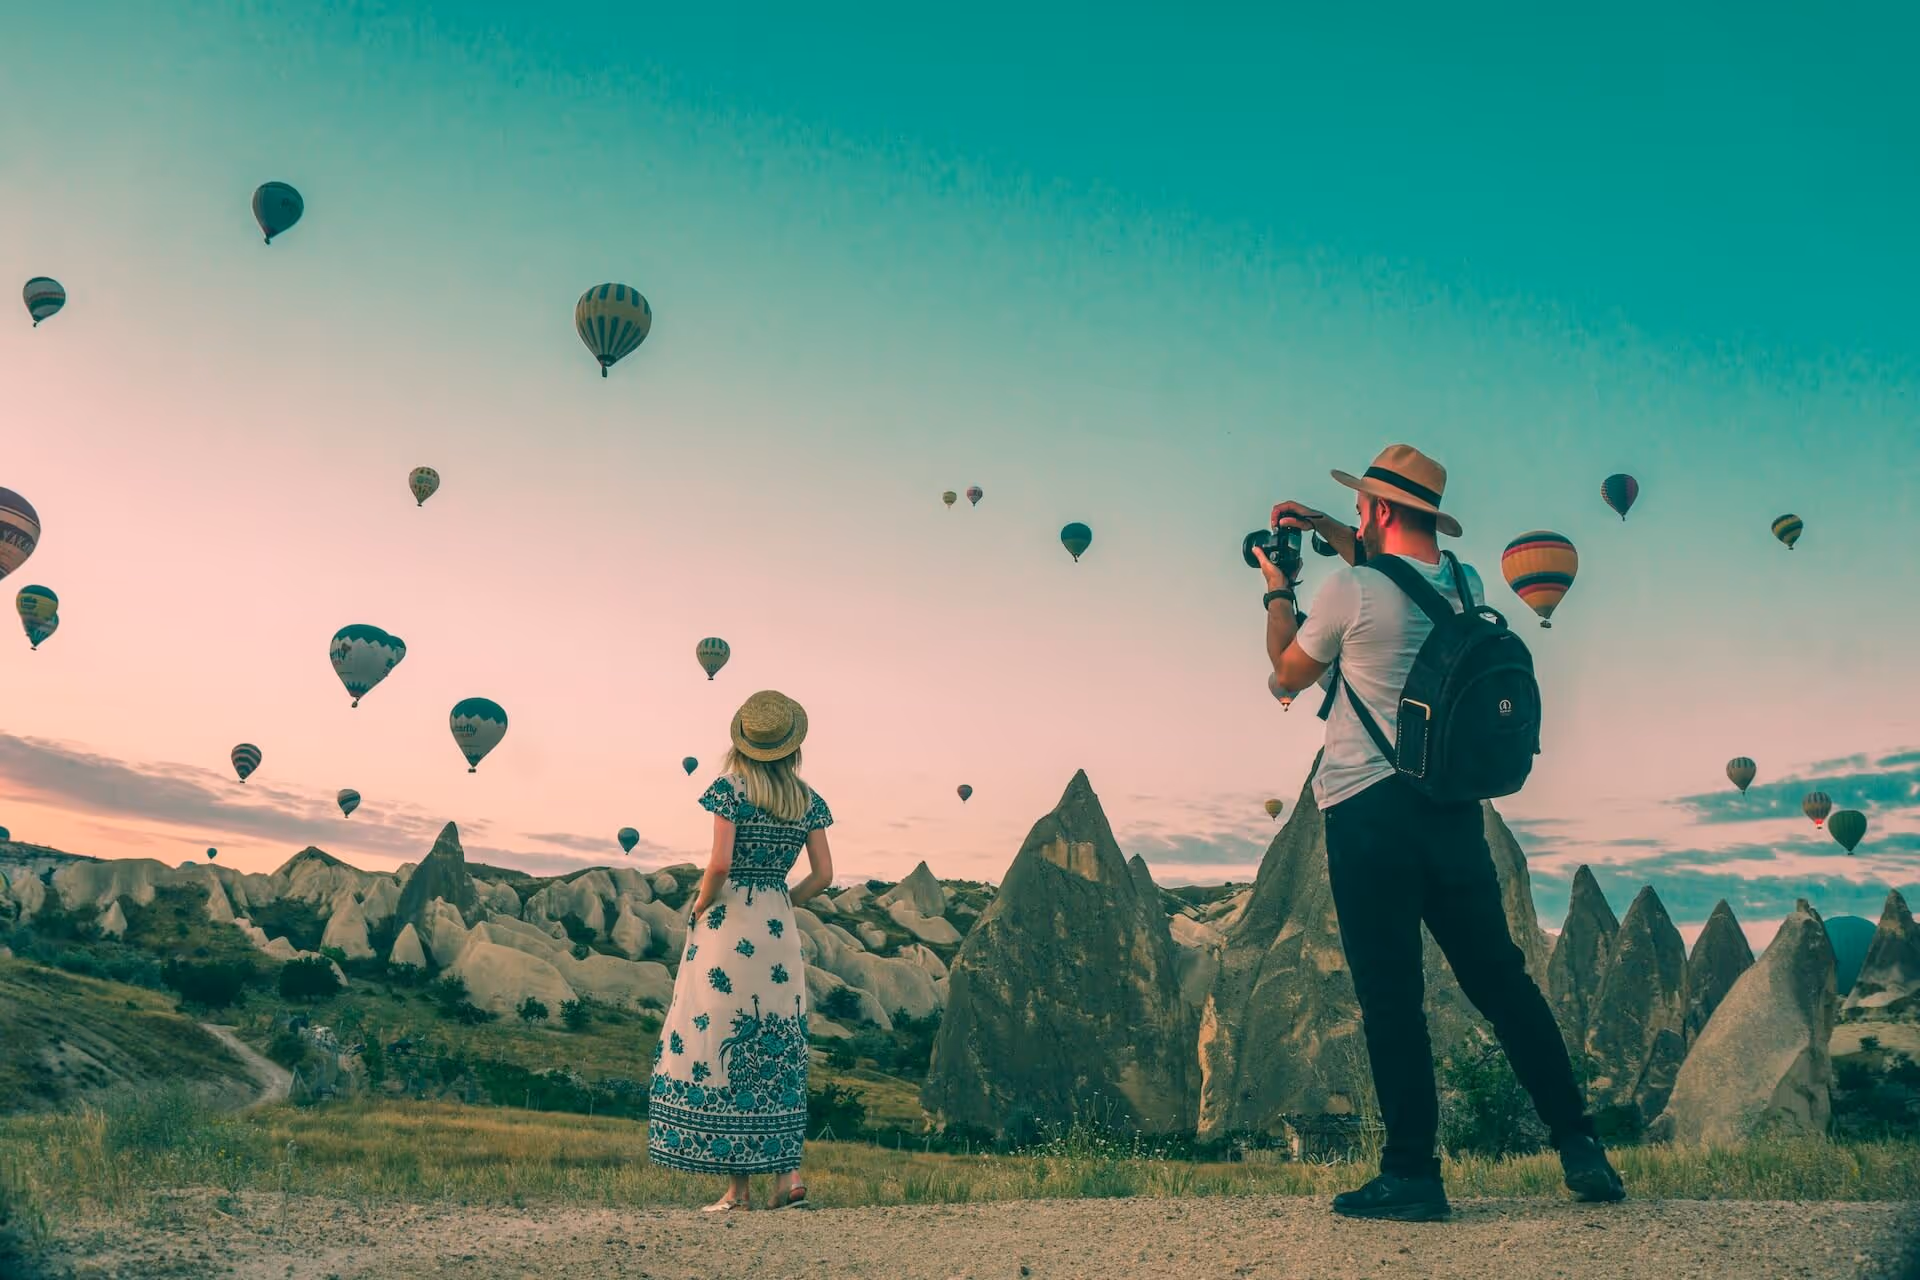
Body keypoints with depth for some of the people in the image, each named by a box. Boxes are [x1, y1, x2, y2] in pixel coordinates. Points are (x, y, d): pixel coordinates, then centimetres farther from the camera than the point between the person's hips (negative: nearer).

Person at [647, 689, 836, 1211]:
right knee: (775, 1050, 12)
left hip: (727, 925, -4)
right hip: (778, 931, 4)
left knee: (720, 1044, 3)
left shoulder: (730, 787, -7)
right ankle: (788, 1173, 8)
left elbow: (720, 863, -17)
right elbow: (823, 875, 5)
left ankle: (736, 1186, 6)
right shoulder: (808, 799, 6)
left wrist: (699, 907, -1)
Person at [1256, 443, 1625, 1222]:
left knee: (1391, 996, 0)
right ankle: (1578, 1144, 17)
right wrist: (1331, 533, 28)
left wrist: (1278, 590, 18)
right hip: (1454, 806, 6)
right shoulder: (1465, 586, 7)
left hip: (1368, 812, -6)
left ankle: (1412, 1173, 6)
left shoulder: (1349, 590, -12)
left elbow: (1290, 672, 4)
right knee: (1501, 979, 13)